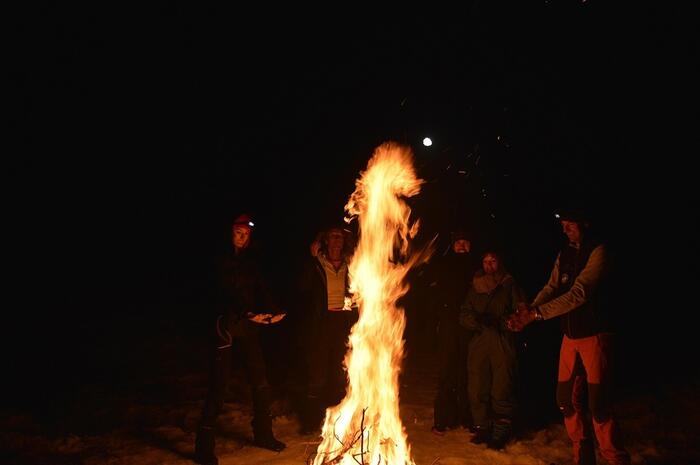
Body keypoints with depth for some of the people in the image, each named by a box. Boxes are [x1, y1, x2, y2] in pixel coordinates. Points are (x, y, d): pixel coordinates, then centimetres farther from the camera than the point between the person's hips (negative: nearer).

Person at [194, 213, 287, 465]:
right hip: (228, 324, -5)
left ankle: (263, 434, 24)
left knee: (260, 380, 8)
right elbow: (225, 293, -14)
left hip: (250, 325, 5)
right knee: (219, 384, -7)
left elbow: (262, 291, 3)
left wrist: (273, 311, -16)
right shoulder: (221, 260, -2)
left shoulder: (251, 262, 12)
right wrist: (248, 314, -28)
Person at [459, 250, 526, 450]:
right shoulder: (475, 287, 16)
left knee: (501, 389, -5)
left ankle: (501, 432, 6)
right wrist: (478, 321, -9)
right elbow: (464, 315, 12)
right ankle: (482, 428, 14)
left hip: (503, 344, -3)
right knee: (477, 388, 0)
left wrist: (497, 321, -13)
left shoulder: (510, 286, 8)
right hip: (479, 344, 3)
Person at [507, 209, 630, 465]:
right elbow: (551, 288, 1)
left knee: (598, 404, -7)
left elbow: (579, 293, -23)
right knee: (567, 399, 10)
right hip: (570, 335, 7)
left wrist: (537, 313, -29)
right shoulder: (564, 254, 10)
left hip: (595, 334, -7)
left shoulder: (598, 251, -12)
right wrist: (529, 309, -19)